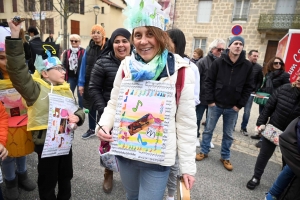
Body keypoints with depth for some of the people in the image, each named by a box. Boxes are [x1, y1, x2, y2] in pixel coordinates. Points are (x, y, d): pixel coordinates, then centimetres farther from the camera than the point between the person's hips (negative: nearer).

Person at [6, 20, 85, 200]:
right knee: (48, 180, 13)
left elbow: (78, 110, 13)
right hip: (45, 141, -6)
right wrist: (15, 38, -33)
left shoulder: (66, 90, 8)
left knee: (66, 176, 24)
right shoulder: (36, 89, -12)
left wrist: (77, 117, -11)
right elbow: (18, 71, -27)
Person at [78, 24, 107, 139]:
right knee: (91, 107, 15)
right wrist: (81, 83, 1)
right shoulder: (88, 49, 5)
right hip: (89, 83, 5)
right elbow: (83, 66, 5)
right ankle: (91, 129, 32)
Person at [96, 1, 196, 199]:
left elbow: (186, 123, -9)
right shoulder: (127, 66, -1)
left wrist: (188, 166, -8)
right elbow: (114, 104, 8)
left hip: (158, 158, -4)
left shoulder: (180, 70, -12)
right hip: (125, 152, 4)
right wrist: (104, 125, -12)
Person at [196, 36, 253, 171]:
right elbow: (209, 81, -5)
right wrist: (210, 100, -9)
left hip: (233, 108, 2)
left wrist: (240, 105, -4)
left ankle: (225, 157, 30)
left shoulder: (247, 66, -2)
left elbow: (248, 87, 1)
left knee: (228, 134, 14)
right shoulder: (218, 62, -7)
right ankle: (204, 151, 29)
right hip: (215, 104, -1)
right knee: (208, 129, 11)